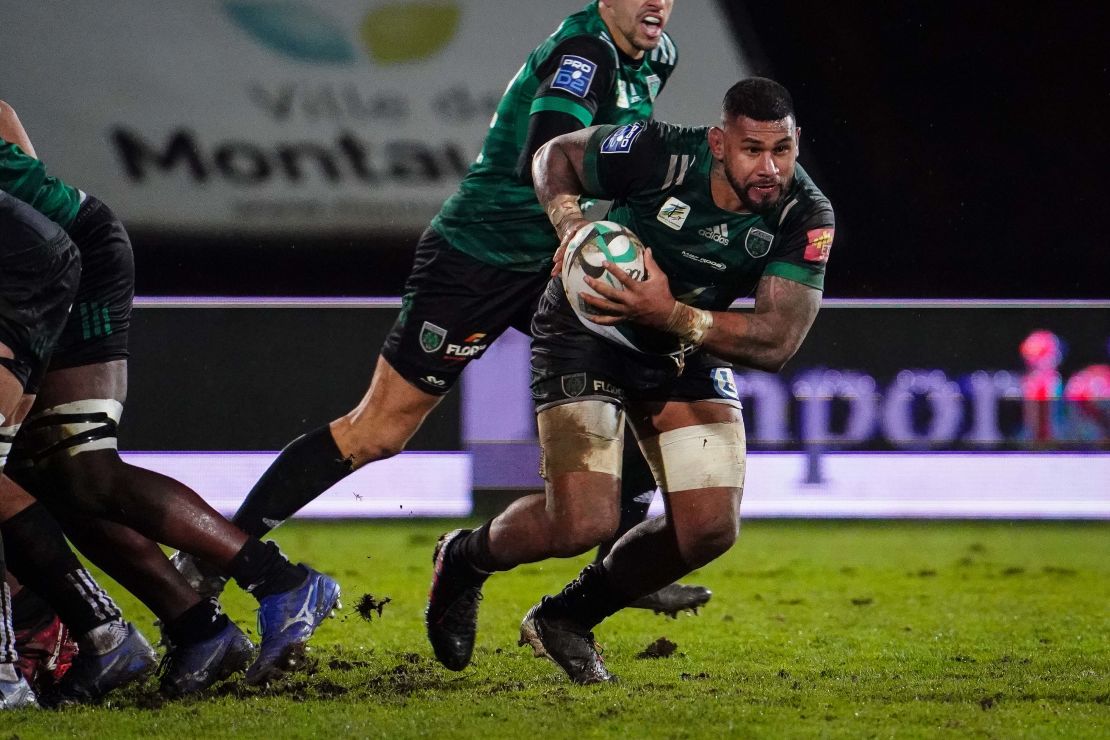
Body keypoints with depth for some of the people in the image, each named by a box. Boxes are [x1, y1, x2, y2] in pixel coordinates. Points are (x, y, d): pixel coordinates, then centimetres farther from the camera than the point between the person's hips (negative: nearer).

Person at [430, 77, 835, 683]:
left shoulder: (805, 217, -21)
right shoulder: (662, 154, -28)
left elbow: (776, 344, -27)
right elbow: (556, 156, -8)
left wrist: (670, 315, -39)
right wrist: (568, 221, -28)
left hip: (685, 350, 4)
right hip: (585, 331, -4)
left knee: (710, 529, -8)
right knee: (582, 524, -19)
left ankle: (566, 617, 18)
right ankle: (463, 558, 15)